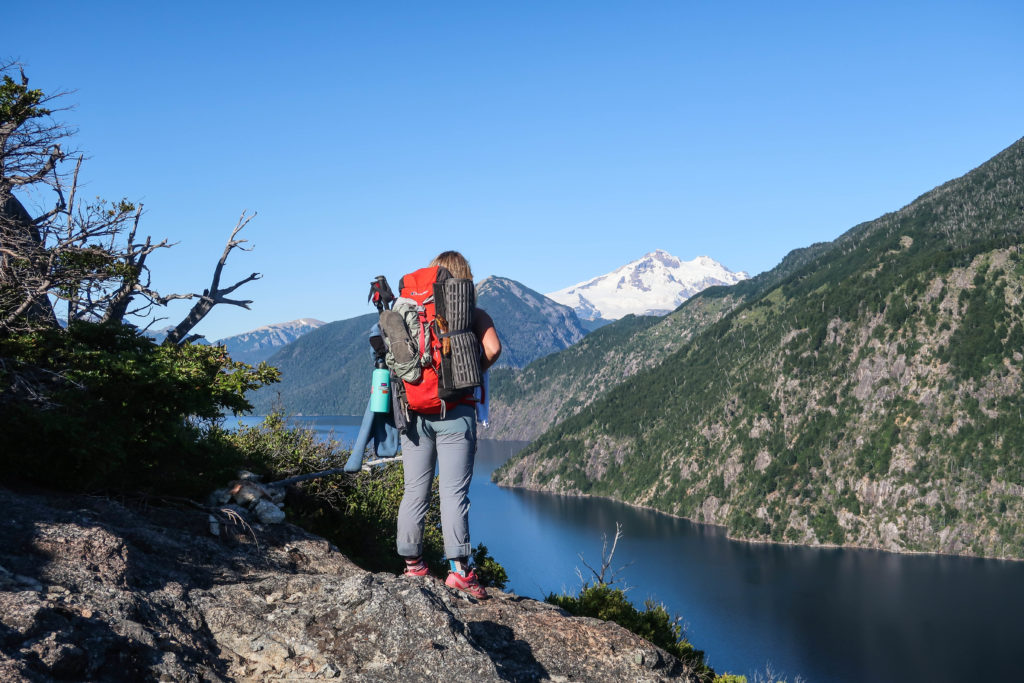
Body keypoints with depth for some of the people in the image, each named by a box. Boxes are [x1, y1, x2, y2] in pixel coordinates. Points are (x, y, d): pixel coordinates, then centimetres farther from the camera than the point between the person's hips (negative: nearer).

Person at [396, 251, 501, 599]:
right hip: (455, 411, -3)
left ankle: (412, 563, 15)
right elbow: (492, 348, -13)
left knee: (415, 491, 9)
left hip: (414, 410, 3)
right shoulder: (475, 315, 3)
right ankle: (458, 567, -8)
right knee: (454, 492, -4)